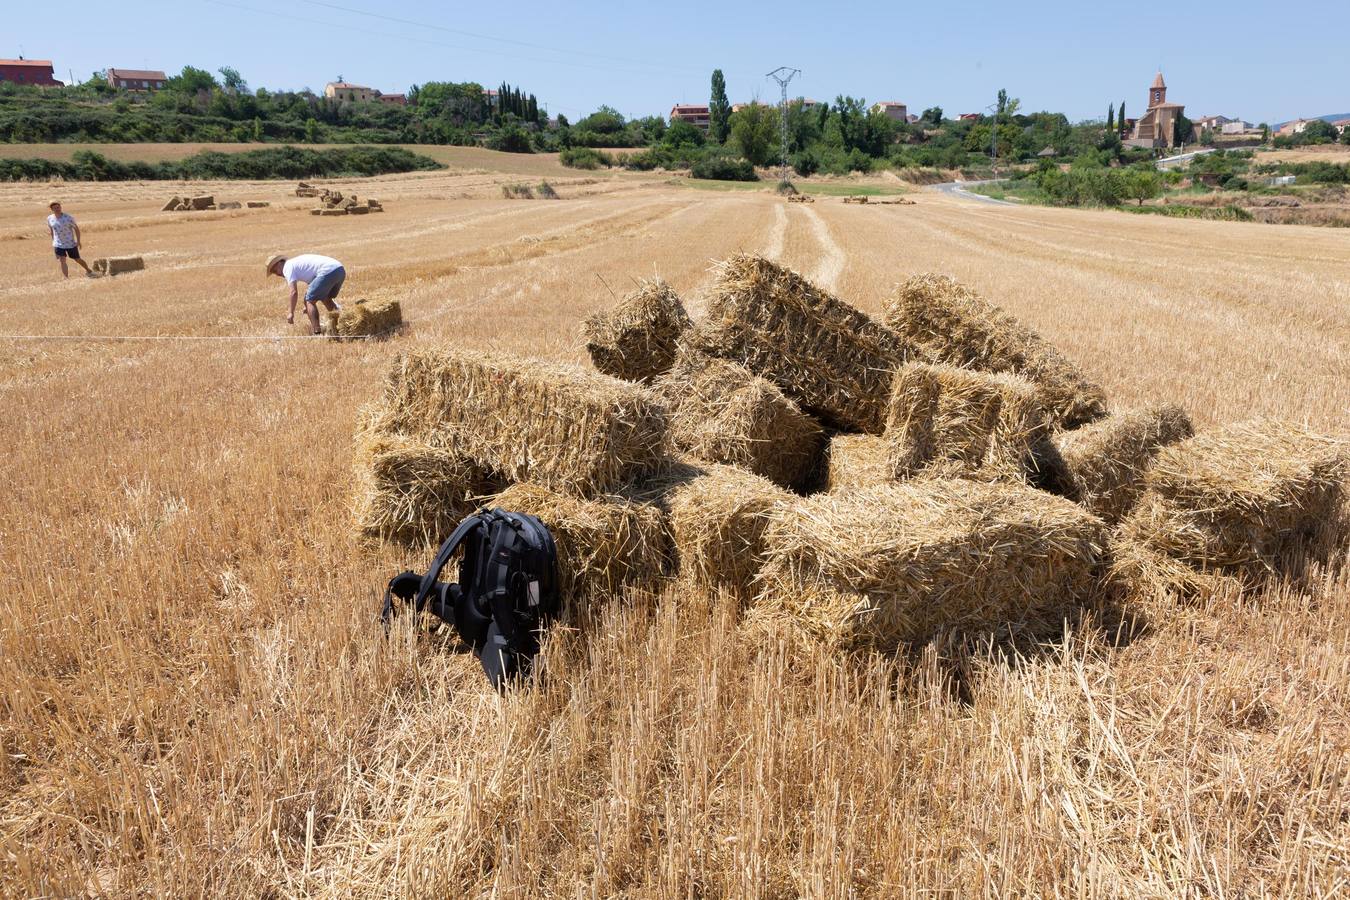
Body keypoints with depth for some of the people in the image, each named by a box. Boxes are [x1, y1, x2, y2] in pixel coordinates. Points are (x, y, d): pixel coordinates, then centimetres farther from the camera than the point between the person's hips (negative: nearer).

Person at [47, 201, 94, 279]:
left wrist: (78, 241, -11)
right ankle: (66, 278, -11)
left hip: (71, 243, -2)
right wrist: (53, 241, 16)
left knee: (77, 259, 11)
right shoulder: (49, 219, -3)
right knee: (62, 261, -11)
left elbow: (76, 228, -7)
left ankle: (88, 271, 37)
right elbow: (51, 229, 14)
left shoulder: (68, 217, -15)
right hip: (58, 244, 2)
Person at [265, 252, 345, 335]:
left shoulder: (287, 267, 4)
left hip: (328, 271, -9)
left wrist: (291, 313, 2)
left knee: (310, 301, -1)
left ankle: (316, 332, -7)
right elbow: (310, 284, 38)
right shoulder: (297, 262, 32)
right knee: (325, 298, 29)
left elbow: (294, 292, -4)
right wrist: (307, 306, 39)